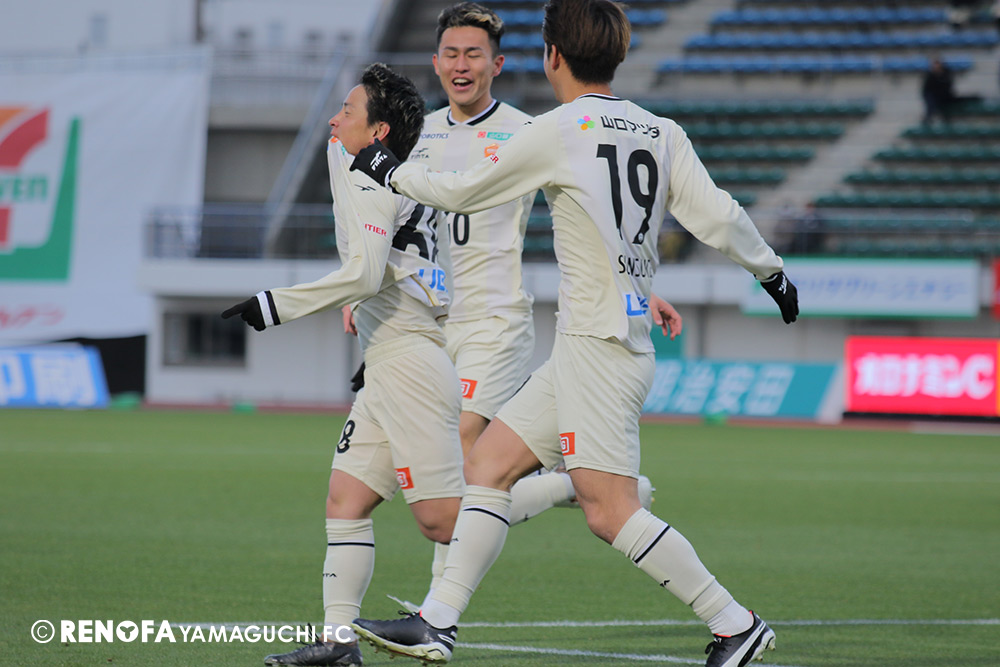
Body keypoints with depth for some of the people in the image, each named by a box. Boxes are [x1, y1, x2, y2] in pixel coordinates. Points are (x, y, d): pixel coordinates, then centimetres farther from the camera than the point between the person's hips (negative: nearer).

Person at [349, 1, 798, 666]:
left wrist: (389, 168, 16)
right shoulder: (662, 133, 8)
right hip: (586, 354, 9)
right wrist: (771, 269, 18)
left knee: (610, 512, -10)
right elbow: (718, 218, 1)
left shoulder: (557, 132, -9)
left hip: (600, 349, -9)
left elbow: (460, 193, 0)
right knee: (488, 463, 10)